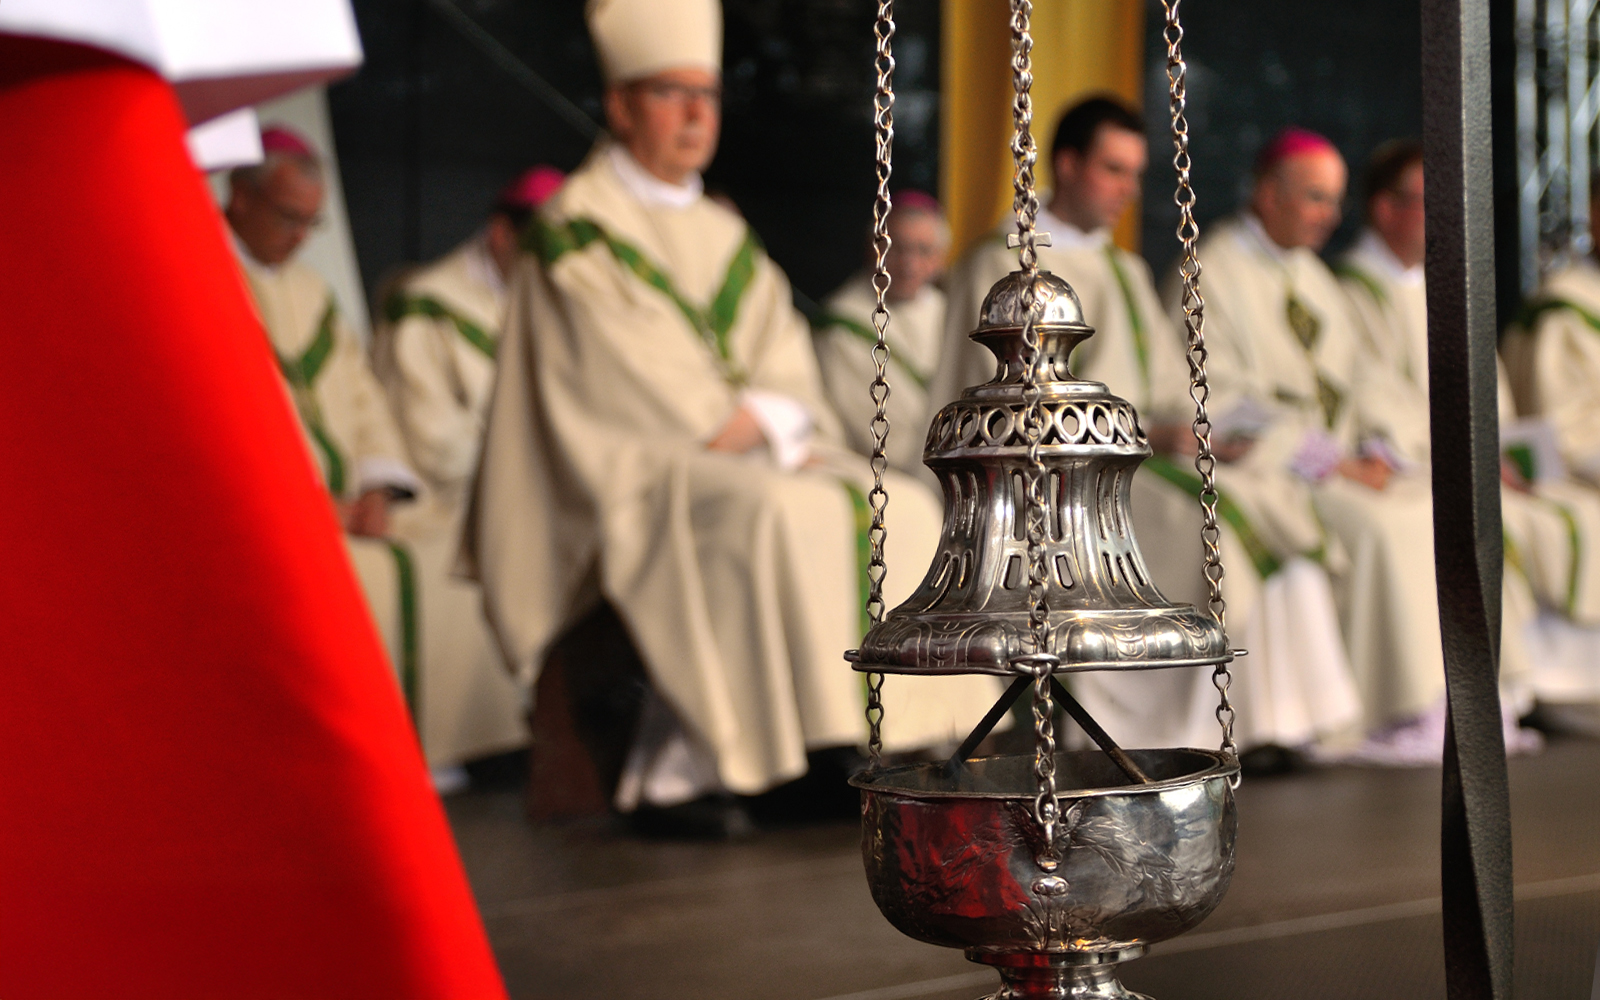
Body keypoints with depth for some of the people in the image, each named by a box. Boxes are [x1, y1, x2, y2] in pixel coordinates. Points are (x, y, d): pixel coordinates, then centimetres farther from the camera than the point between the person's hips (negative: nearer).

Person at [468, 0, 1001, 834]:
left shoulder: (724, 236, 19)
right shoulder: (577, 229, -3)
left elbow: (787, 366, 11)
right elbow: (637, 377, -12)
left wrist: (763, 422, -10)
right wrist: (750, 423, -11)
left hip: (751, 458, 7)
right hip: (628, 468, -7)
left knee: (903, 510, -11)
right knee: (769, 515, -35)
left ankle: (878, 741, -14)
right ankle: (677, 772, -32)